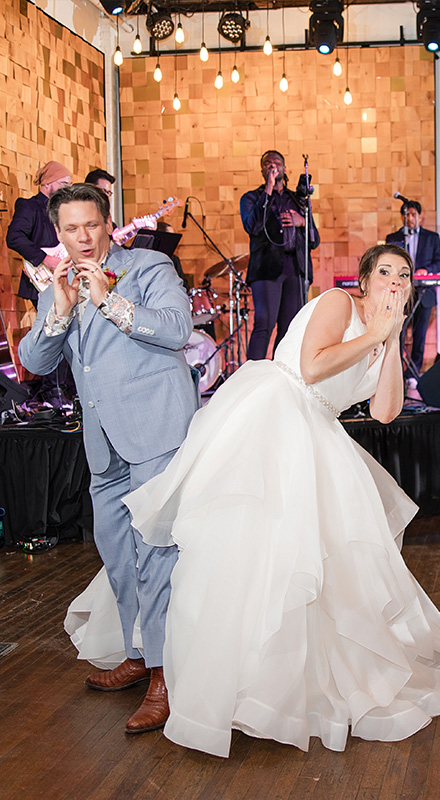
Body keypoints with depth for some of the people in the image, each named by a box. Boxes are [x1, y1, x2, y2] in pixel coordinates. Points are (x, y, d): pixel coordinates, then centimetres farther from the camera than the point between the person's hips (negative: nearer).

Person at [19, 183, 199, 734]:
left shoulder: (149, 267, 0)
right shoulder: (57, 287, 17)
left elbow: (178, 329, -14)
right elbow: (35, 362, 10)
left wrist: (108, 300, -17)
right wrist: (60, 310, -6)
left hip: (156, 426, -7)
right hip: (106, 440, 7)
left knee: (155, 544, -10)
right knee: (113, 545, 13)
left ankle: (167, 674, -6)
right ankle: (139, 653, 27)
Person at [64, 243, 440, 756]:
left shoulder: (383, 341, 23)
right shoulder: (338, 303, 0)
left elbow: (385, 411, 8)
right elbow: (313, 367, -17)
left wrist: (392, 339, 6)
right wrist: (374, 334, -7)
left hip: (310, 438, 9)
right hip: (267, 413, -9)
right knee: (248, 534, -19)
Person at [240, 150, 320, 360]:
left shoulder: (299, 200, 23)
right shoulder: (251, 198, 13)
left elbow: (315, 241, 20)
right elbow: (252, 227, -9)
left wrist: (302, 222, 0)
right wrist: (268, 190, -8)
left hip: (296, 267, 4)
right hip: (267, 266, -4)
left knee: (290, 328, -1)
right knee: (264, 323, -18)